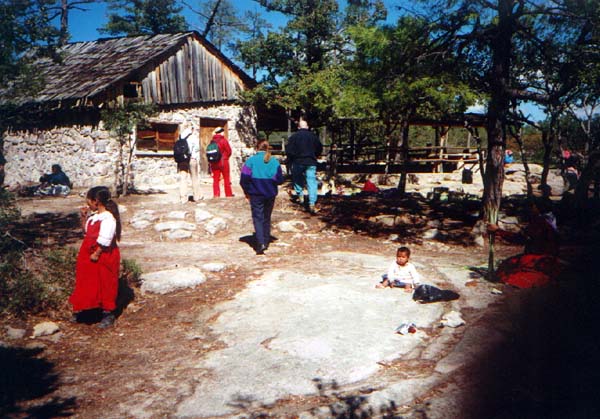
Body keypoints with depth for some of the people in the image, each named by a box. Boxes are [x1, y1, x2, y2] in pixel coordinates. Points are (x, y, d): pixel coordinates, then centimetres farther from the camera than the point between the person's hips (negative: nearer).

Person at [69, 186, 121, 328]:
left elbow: (104, 241, -24)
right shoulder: (93, 216, 6)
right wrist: (84, 217, 8)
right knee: (87, 283, 18)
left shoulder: (108, 218, -22)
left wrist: (97, 254, -21)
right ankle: (79, 310, 32)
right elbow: (86, 230, 20)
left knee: (105, 285, 4)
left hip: (104, 257, -8)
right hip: (89, 255, 9)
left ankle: (108, 314, 17)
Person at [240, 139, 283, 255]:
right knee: (267, 218, 16)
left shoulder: (251, 160, -7)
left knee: (258, 218, 0)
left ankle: (260, 243, -16)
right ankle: (266, 242, 23)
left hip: (256, 194, -3)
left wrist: (247, 192, 7)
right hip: (270, 194, 3)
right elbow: (280, 180, 0)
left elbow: (244, 179, -8)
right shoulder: (274, 162, 0)